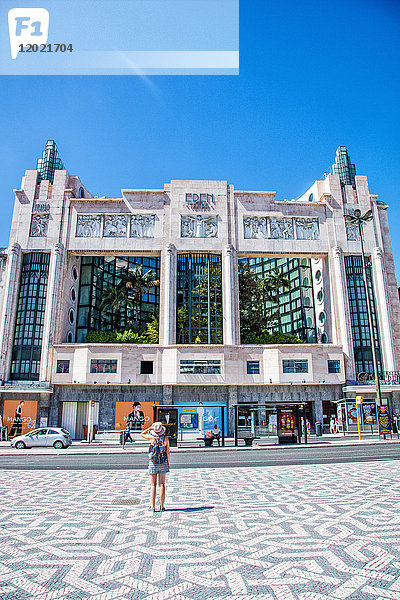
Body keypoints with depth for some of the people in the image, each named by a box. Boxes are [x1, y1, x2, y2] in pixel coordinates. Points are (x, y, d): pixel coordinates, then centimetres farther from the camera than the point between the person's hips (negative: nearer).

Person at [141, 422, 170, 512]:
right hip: (163, 463, 2)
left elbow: (142, 434, 10)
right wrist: (168, 464, 6)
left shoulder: (152, 438, -8)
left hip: (153, 463, -2)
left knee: (153, 485, 5)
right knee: (162, 485, 7)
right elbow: (168, 452, -1)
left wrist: (150, 428, 9)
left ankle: (152, 506, 4)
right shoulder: (165, 438, -3)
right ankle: (162, 506, 8)